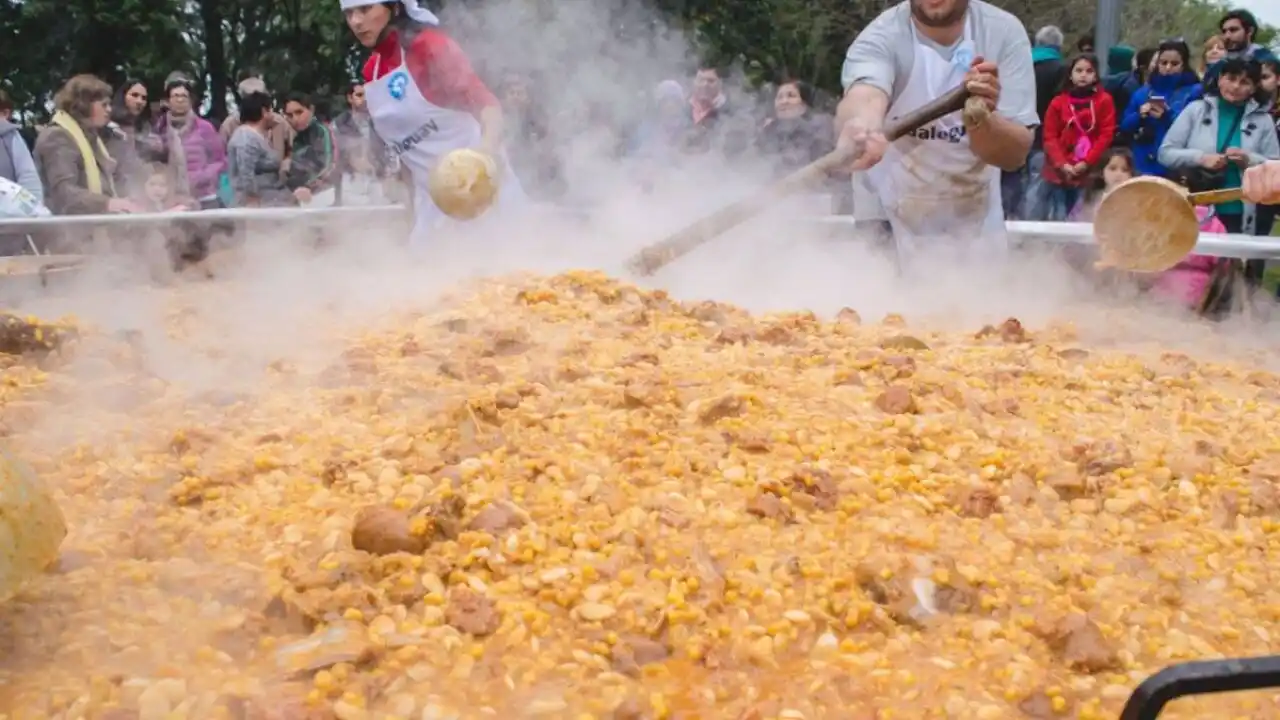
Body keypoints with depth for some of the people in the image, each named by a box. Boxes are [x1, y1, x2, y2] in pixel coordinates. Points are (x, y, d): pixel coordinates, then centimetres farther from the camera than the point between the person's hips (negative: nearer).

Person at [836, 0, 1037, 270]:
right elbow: (864, 96, -43)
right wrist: (861, 125, -66)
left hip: (975, 226, 3)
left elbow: (1016, 153, -18)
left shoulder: (1004, 32, -11)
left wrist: (980, 119, -40)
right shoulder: (881, 37, -19)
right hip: (888, 226, -2)